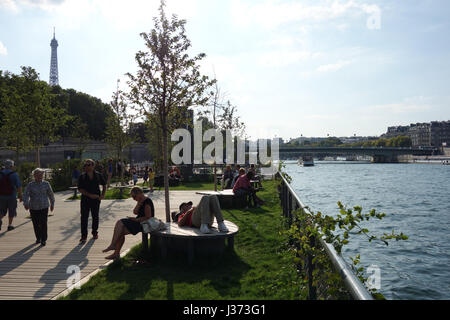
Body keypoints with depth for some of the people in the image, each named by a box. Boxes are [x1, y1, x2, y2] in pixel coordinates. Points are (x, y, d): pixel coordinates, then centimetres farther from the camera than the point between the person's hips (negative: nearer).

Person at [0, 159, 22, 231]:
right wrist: (20, 196, -1)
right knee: (11, 211, 12)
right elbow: (19, 186, -9)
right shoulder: (14, 174, -7)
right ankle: (10, 225, 15)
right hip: (12, 196, -2)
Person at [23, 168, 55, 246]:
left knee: (43, 224, -8)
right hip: (33, 208, 1)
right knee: (36, 224, 9)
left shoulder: (46, 184, 2)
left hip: (44, 207, -1)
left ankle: (43, 240, 0)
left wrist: (52, 204, 18)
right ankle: (38, 238, 29)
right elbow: (26, 195, -11)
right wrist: (26, 204, -27)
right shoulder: (30, 185, -1)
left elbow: (51, 194, 12)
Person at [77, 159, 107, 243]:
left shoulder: (98, 175, 2)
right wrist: (90, 195, -16)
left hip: (96, 199, 1)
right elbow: (80, 189, -7)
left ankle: (95, 232, 27)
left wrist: (102, 195, 1)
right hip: (85, 200, -1)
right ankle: (84, 236, 1)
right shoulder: (82, 177, -2)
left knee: (95, 217, 10)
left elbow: (104, 185, 14)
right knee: (84, 218, -4)